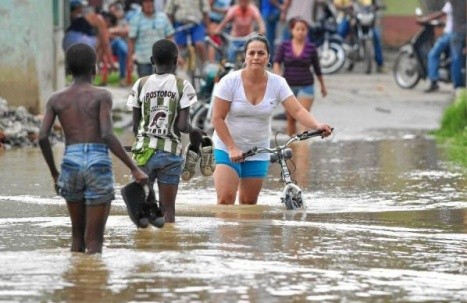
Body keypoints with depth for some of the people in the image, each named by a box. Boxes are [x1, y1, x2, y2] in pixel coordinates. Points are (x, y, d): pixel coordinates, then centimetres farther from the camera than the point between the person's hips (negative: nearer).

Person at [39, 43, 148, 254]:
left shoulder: (56, 99, 9)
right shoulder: (101, 96, -1)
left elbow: (42, 138, 1)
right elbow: (107, 135, -13)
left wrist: (54, 173, 12)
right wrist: (134, 168, -11)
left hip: (71, 162, 3)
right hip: (98, 164, -3)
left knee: (77, 234, 19)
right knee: (94, 240, -2)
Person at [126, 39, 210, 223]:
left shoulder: (141, 84, 3)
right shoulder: (182, 86, -3)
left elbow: (135, 126, 3)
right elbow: (182, 126, -9)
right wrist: (195, 132, 11)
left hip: (144, 151, 1)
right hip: (171, 152, -1)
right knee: (168, 207, 5)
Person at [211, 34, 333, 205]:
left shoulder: (277, 83, -6)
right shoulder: (230, 82, -13)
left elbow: (297, 110, -15)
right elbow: (218, 119, -11)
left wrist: (317, 125, -34)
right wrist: (232, 148, -19)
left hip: (258, 151, 3)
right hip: (227, 148, -3)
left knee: (249, 203, 7)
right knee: (226, 199, -17)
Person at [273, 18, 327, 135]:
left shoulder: (311, 47, -2)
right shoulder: (284, 46, -1)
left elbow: (317, 68, 9)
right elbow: (277, 63, -10)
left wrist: (323, 86, 19)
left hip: (306, 87, -2)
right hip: (289, 86, 2)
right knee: (291, 119, 12)